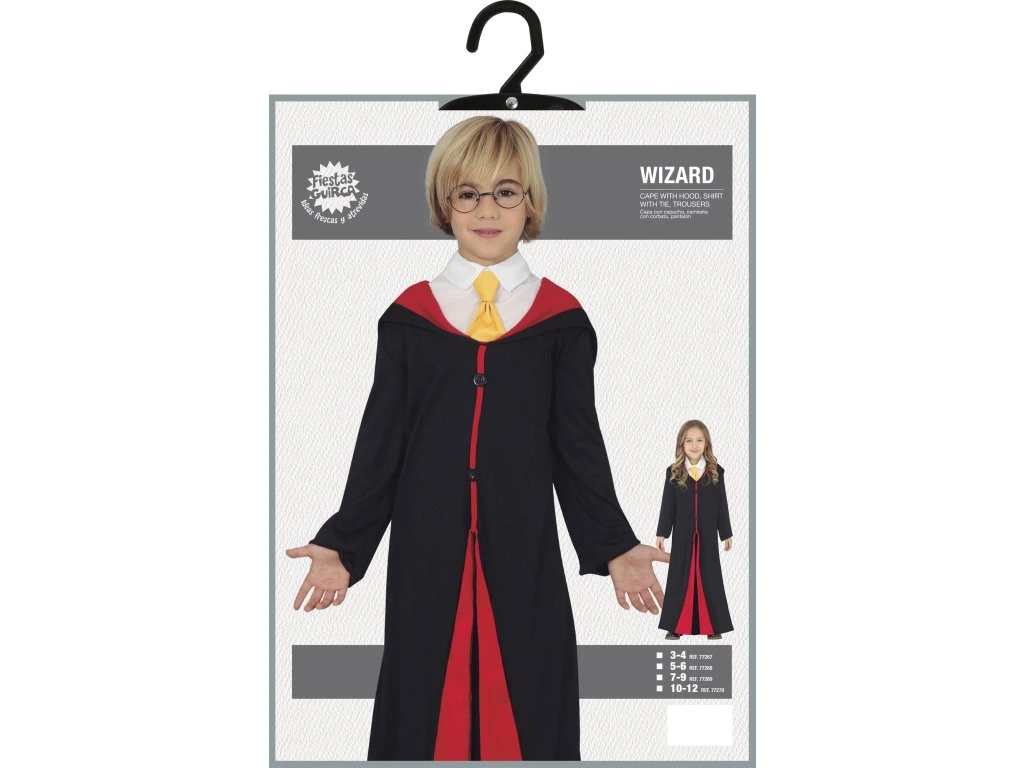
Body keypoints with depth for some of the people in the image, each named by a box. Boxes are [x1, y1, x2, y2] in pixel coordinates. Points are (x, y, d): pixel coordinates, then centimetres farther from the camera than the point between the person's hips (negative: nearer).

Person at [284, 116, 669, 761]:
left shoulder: (562, 320, 3)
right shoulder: (409, 316, 5)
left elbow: (579, 447, 5)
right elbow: (380, 444, 6)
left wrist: (614, 547, -4)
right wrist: (341, 545, -1)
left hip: (523, 558, 0)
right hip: (427, 557, 1)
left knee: (525, 708, 2)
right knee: (425, 712, 4)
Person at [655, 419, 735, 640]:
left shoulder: (716, 471, 2)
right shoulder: (673, 472, 0)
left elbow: (722, 505, 5)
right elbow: (667, 505, 1)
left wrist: (726, 534, 6)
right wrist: (661, 533, -2)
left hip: (707, 534, 0)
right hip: (683, 534, 0)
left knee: (710, 578, 4)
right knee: (679, 578, 3)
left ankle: (712, 626, 12)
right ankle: (676, 626, 9)